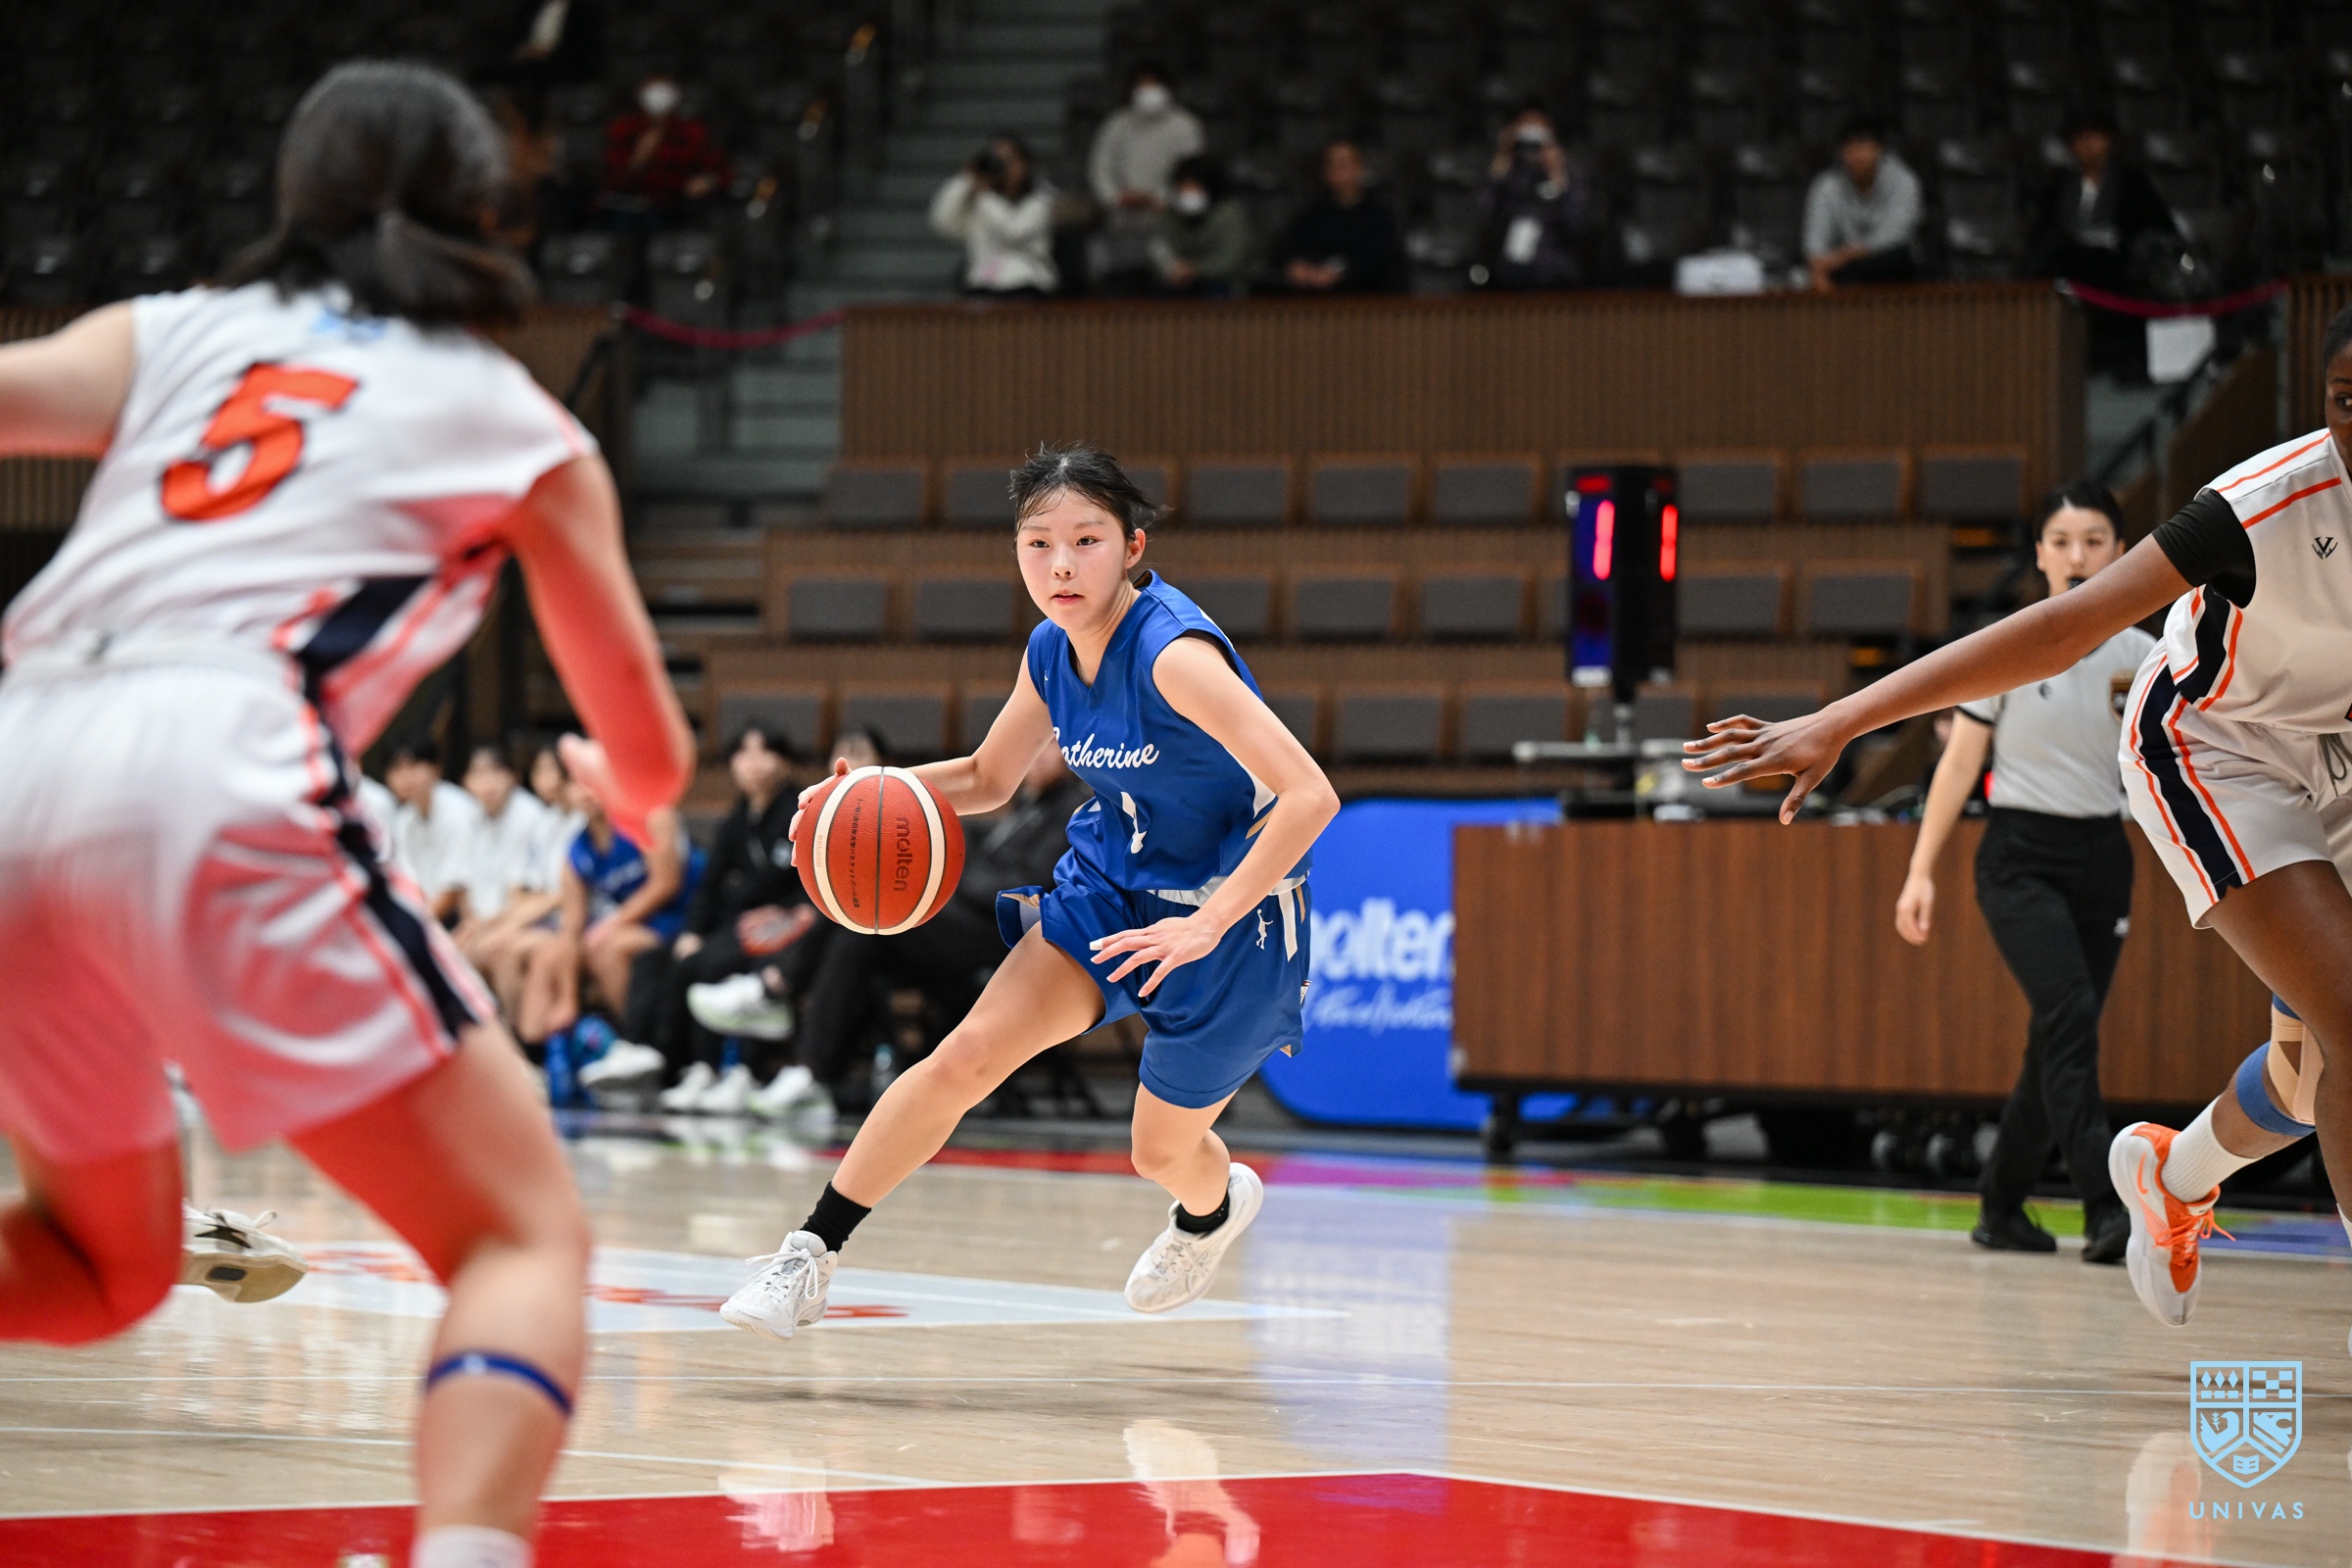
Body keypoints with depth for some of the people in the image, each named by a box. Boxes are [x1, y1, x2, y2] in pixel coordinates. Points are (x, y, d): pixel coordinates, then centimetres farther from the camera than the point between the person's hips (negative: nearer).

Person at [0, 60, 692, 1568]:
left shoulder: (167, 331, 26)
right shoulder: (518, 422, 20)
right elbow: (652, 763, 25)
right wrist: (626, 795, 48)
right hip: (214, 773, -4)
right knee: (526, 1239, 2)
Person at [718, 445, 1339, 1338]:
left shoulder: (1173, 653, -29)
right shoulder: (1051, 653, -6)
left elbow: (1309, 796, -35)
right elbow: (988, 778, 12)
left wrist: (1207, 924, -37)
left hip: (1231, 912, -5)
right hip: (1109, 885, 5)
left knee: (1163, 1151, 13)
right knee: (966, 1056, -14)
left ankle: (1214, 1208, 51)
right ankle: (811, 1255, -7)